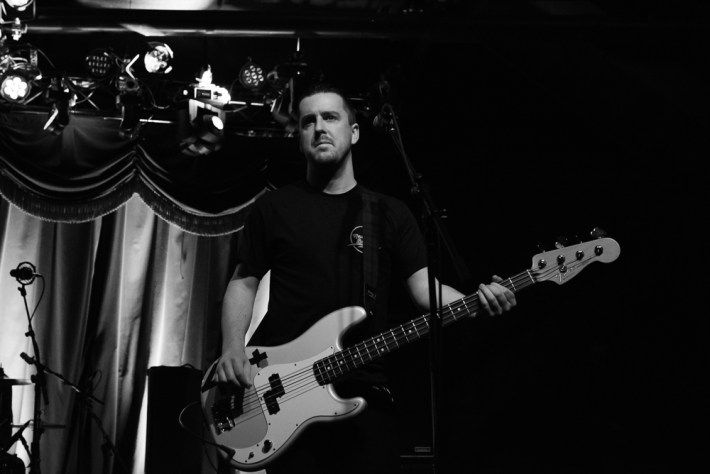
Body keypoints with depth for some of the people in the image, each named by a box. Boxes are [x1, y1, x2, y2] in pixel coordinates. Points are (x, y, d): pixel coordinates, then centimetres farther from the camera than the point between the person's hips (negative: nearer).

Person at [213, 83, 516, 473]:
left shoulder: (391, 213, 10)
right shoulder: (273, 208, 8)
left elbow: (424, 284, 3)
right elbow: (243, 283, 10)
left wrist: (476, 301, -18)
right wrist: (232, 349, -8)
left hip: (364, 391, 1)